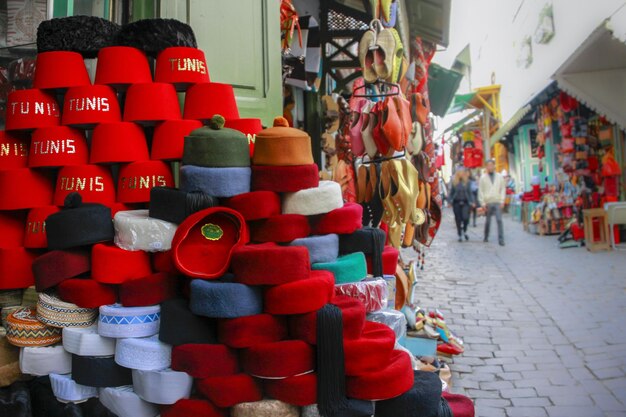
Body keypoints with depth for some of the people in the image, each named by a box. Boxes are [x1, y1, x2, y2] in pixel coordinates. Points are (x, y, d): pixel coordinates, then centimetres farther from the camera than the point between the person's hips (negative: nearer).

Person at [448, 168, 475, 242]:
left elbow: (470, 192, 7)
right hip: (456, 202, 0)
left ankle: (464, 231, 16)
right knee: (458, 219, 3)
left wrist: (472, 201, -1)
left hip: (465, 202, 0)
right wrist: (450, 201, 2)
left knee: (465, 218, -12)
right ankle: (460, 235, 16)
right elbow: (451, 192, 8)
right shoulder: (454, 182, 2)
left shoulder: (467, 182, 3)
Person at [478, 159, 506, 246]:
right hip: (488, 203, 0)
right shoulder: (483, 178, 4)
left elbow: (503, 189, 9)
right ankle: (486, 237, 26)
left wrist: (502, 201, 0)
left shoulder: (499, 177, 8)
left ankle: (501, 239, -7)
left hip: (497, 203, 0)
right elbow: (480, 191, 4)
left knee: (499, 220, -8)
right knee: (488, 221, 8)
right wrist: (482, 203, -1)